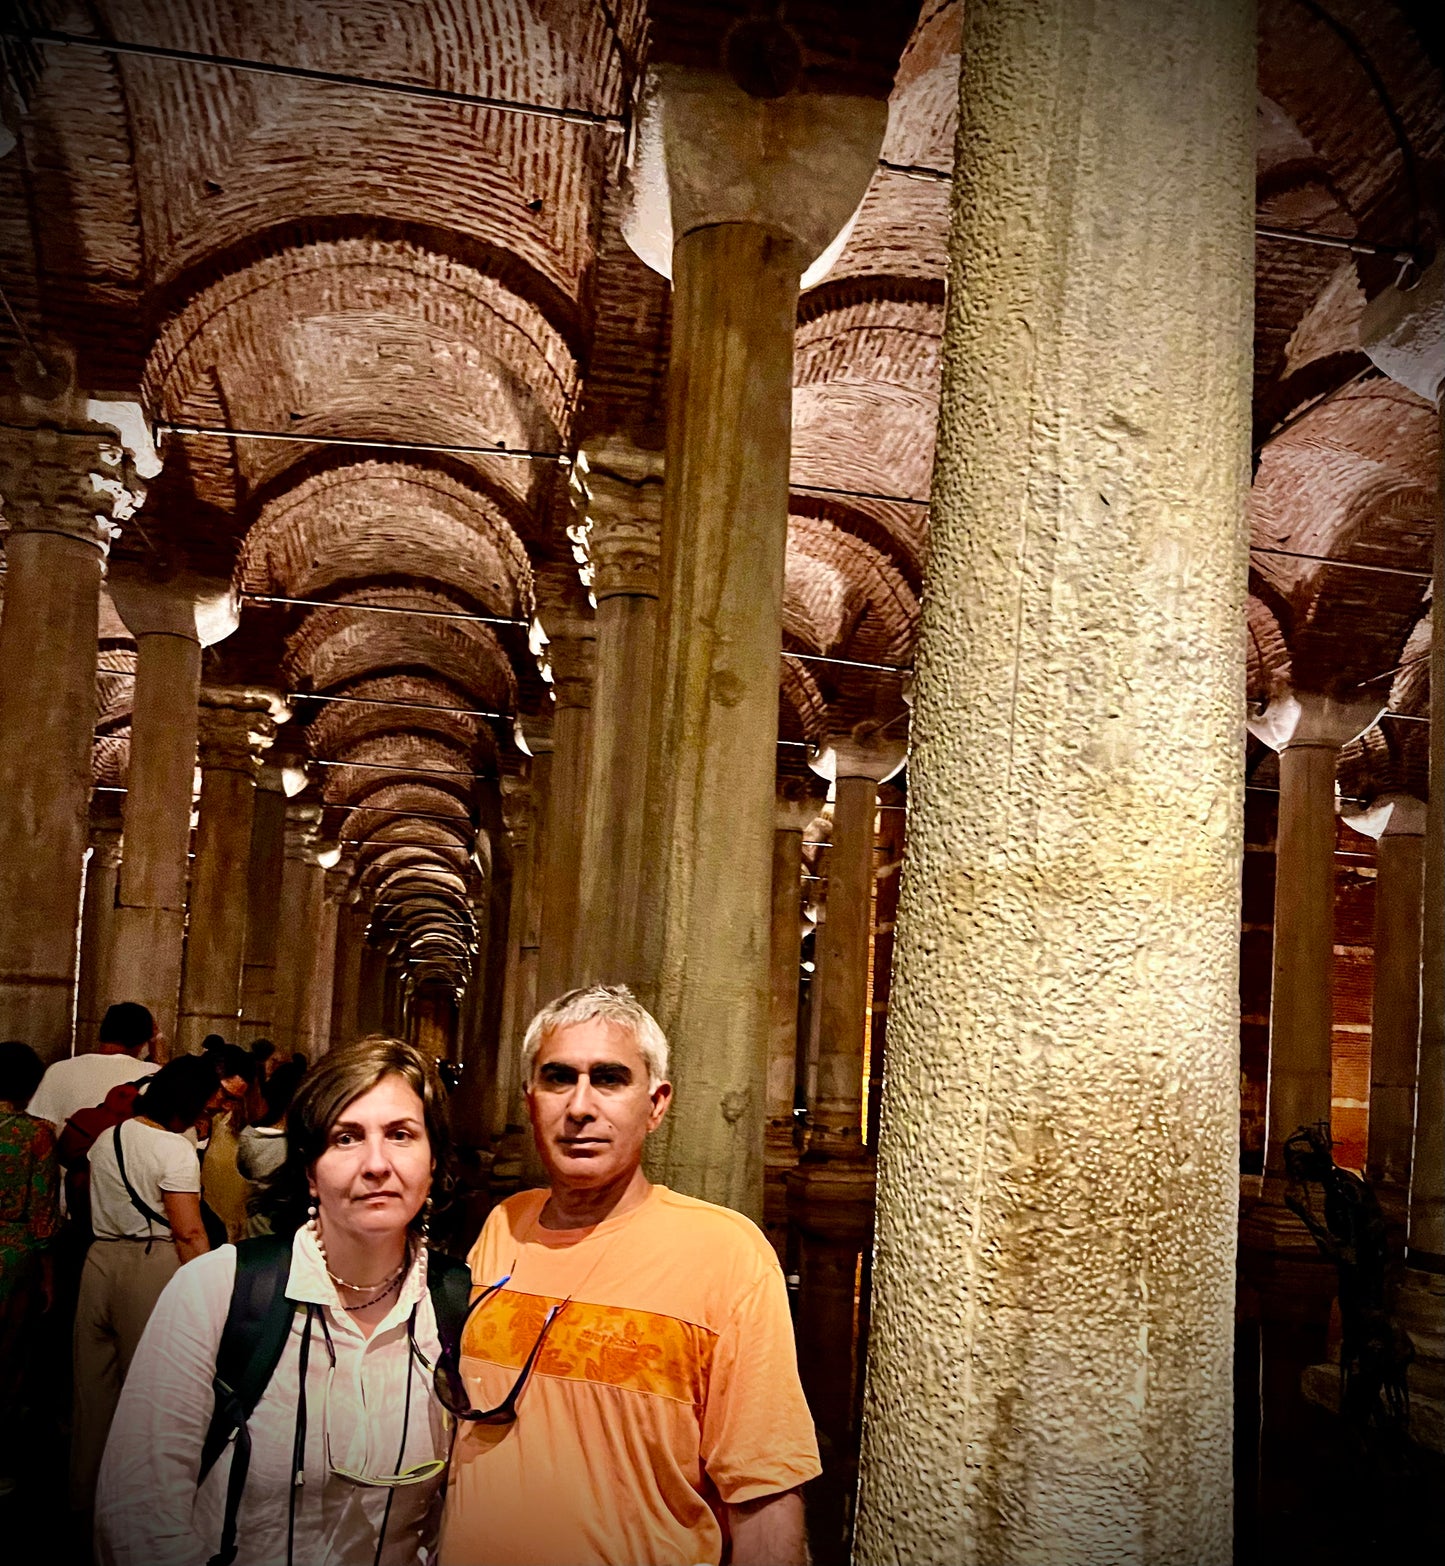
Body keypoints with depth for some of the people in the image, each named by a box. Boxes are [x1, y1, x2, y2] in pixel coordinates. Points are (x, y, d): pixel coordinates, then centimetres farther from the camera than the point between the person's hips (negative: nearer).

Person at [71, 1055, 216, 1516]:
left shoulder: (106, 1138, 10)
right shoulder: (176, 1148, -13)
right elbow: (189, 1232, -17)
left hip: (100, 1260, 7)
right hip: (152, 1268, -7)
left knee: (95, 1386, 15)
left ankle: (85, 1494, 28)